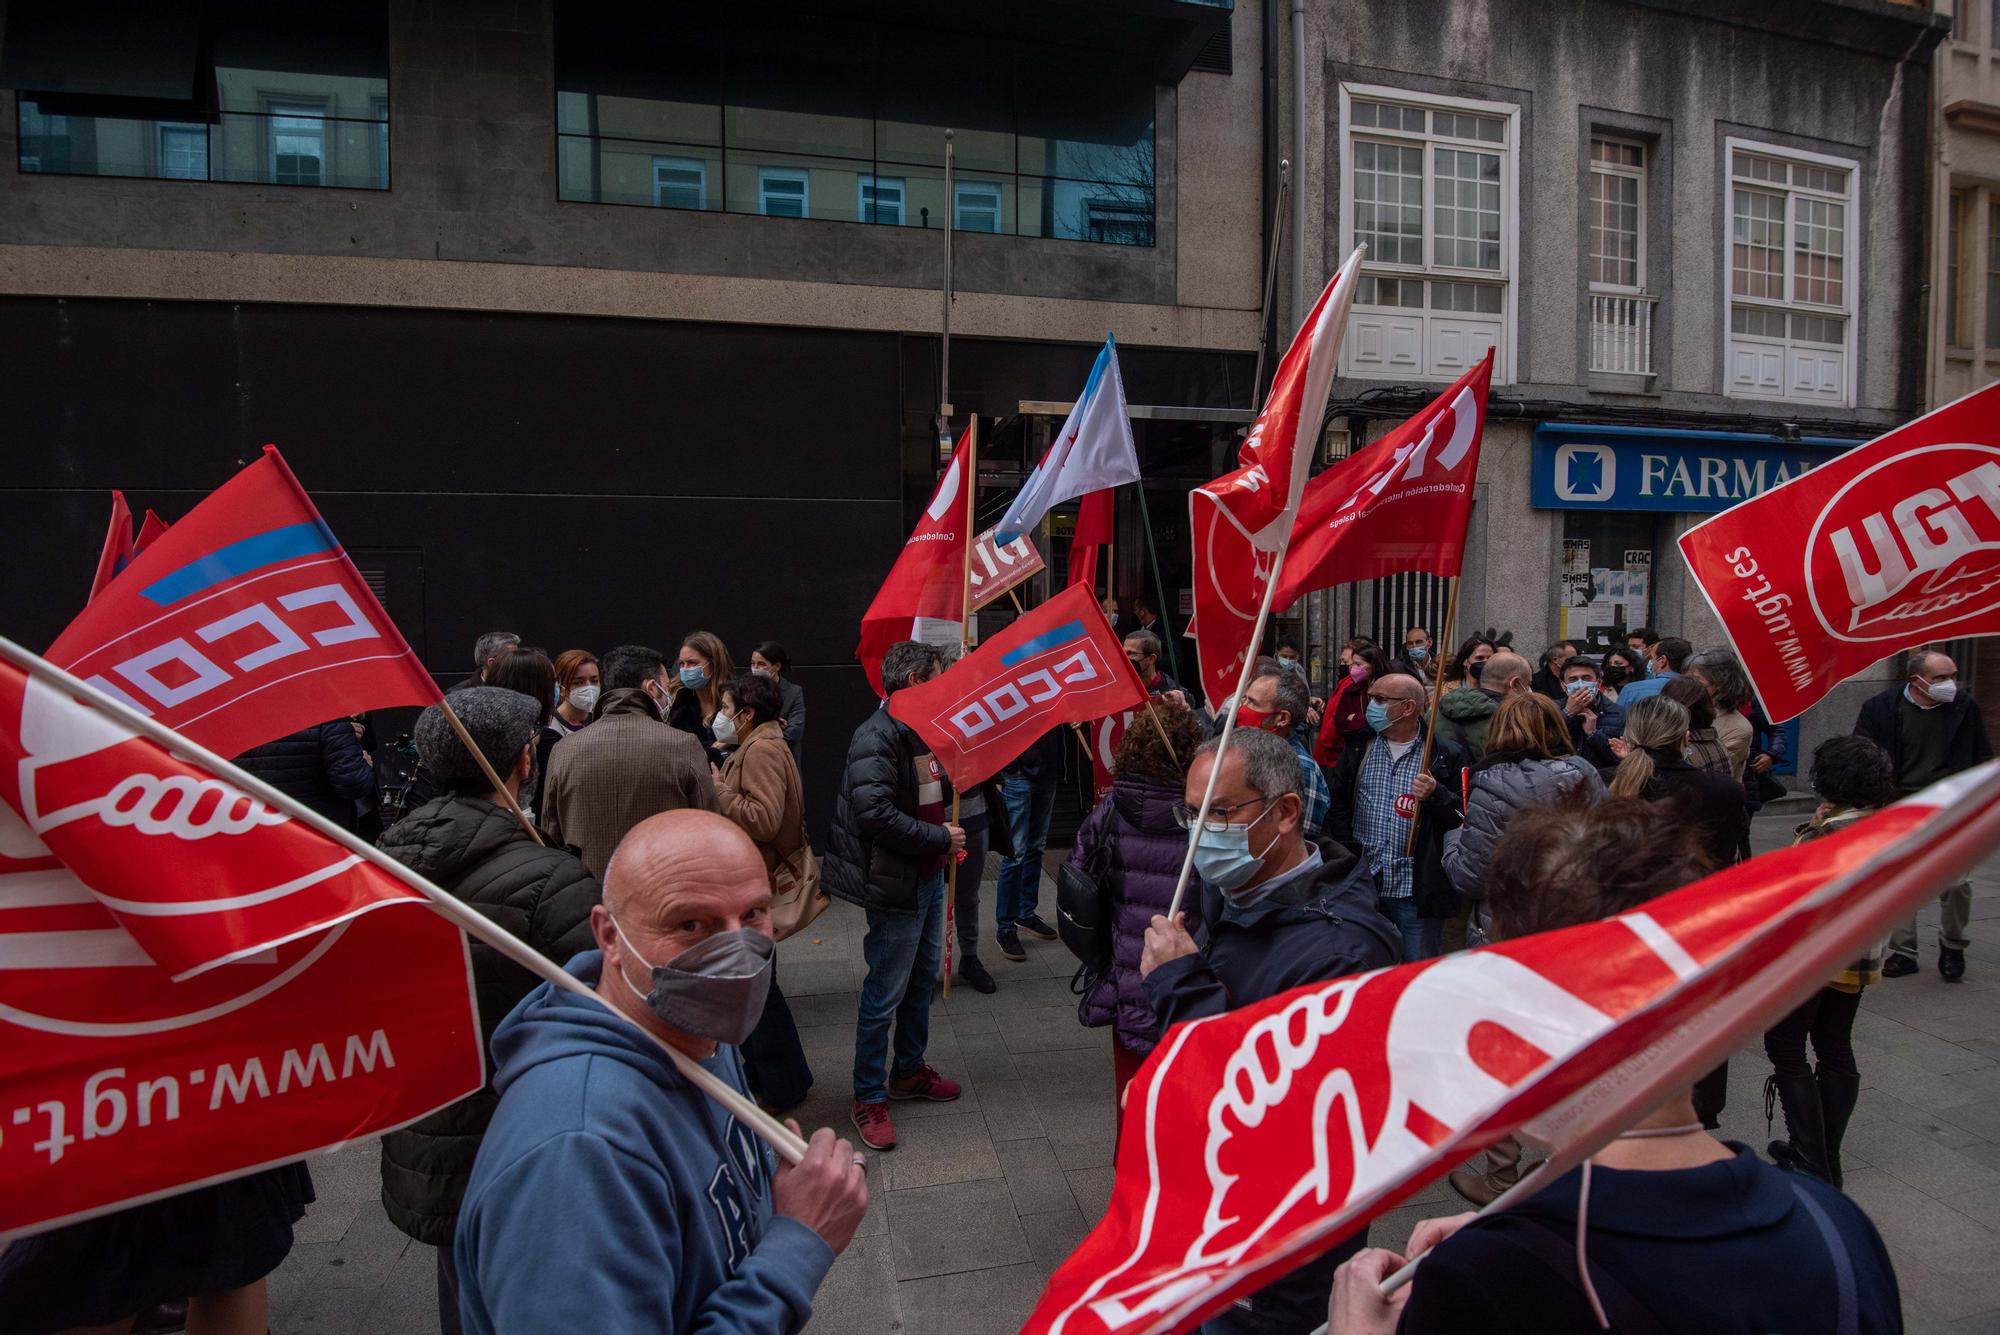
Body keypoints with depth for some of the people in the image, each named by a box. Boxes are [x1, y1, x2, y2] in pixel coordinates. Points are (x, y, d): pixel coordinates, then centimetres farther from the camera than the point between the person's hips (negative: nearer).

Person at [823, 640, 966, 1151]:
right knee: (884, 994, 0)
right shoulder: (877, 737, -19)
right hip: (895, 884, -10)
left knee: (922, 980, 20)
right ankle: (869, 1098, 14)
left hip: (929, 878, 10)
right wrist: (939, 837, -20)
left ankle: (909, 1070, 37)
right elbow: (876, 813, -28)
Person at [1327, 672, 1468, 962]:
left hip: (1418, 892, -3)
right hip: (1363, 883, 3)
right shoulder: (1358, 750, 8)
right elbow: (1338, 807, 10)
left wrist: (1437, 796, -20)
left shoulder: (1446, 756, -3)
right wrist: (1349, 854, 0)